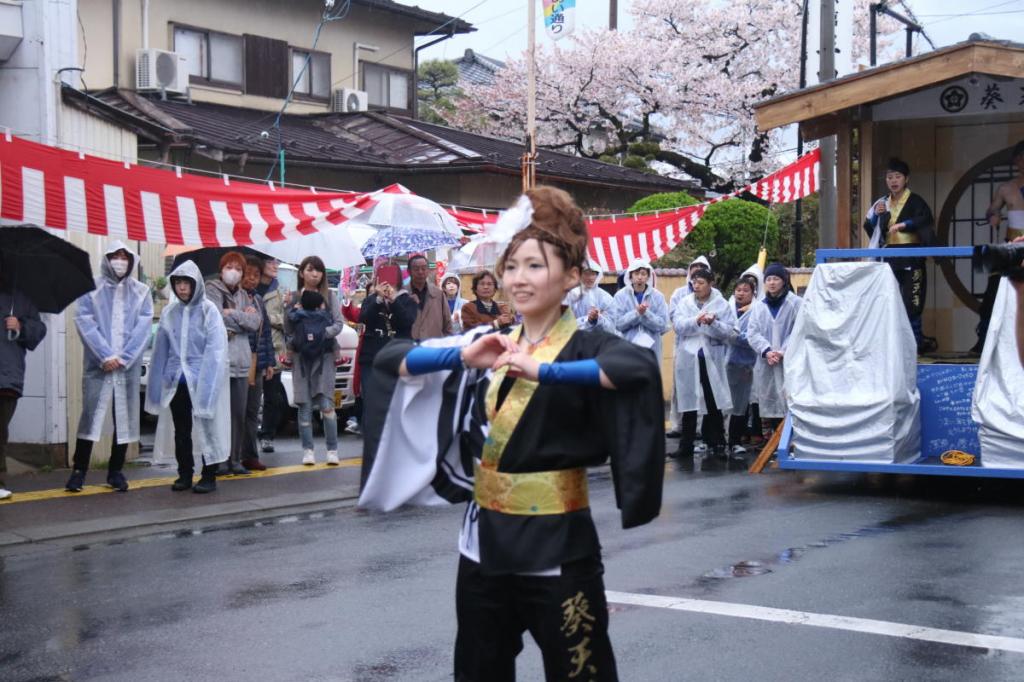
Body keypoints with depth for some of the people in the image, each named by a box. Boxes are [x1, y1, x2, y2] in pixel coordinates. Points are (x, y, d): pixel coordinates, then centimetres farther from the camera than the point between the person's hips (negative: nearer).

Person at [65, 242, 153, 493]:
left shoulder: (141, 292, 8)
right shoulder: (91, 289, 3)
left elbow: (143, 327, 1)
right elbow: (85, 322, -5)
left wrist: (124, 357, -10)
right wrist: (106, 355, -14)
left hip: (128, 366, 2)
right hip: (98, 365, -2)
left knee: (125, 417, 5)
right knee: (90, 415, -5)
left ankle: (116, 471, 13)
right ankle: (79, 470, -1)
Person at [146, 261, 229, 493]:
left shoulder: (209, 310, -6)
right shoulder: (170, 312, 7)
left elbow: (215, 350, -11)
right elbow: (161, 349, 10)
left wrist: (206, 382, -18)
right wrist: (157, 383, 7)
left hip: (201, 381, -4)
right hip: (176, 382, 4)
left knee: (205, 428, 1)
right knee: (180, 431, 11)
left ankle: (209, 476, 9)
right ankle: (184, 474, 21)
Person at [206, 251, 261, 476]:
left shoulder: (242, 295, 18)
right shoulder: (212, 290, 0)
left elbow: (256, 322, 4)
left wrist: (232, 314, -7)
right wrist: (243, 317, -4)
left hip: (241, 362, 6)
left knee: (239, 415, 6)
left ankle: (235, 460, 13)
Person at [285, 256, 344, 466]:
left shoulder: (329, 296, 5)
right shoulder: (294, 298, 6)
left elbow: (339, 324, 1)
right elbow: (287, 331, 6)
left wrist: (322, 333, -16)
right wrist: (292, 315, -12)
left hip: (324, 354, -1)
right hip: (301, 355, 1)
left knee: (326, 404, -9)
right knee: (305, 405, 1)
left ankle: (332, 449, -2)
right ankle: (307, 450, 8)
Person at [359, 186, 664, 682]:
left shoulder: (585, 347, -10)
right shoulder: (487, 344, 6)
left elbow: (639, 367, -32)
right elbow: (390, 359, 1)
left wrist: (542, 370, -32)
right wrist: (464, 357, -15)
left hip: (557, 546, -5)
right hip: (484, 539, 5)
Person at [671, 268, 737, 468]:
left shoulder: (722, 304, 3)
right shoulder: (684, 303, 7)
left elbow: (730, 332, -5)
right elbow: (678, 326, -6)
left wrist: (713, 323, -22)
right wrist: (696, 321, -23)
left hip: (712, 359, -1)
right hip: (689, 359, 1)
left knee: (714, 403, 1)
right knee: (688, 402, 5)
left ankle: (717, 444, 9)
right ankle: (686, 446, 13)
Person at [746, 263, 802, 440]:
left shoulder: (796, 303, -1)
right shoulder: (759, 306, 12)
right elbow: (752, 333, 6)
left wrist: (783, 351, -14)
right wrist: (767, 351, -10)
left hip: (789, 363, -4)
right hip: (765, 365, 4)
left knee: (789, 404, -8)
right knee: (767, 405, 5)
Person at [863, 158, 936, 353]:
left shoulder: (915, 201, -1)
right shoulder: (883, 203, 16)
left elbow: (926, 219, -16)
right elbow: (869, 228, 18)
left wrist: (903, 224, -23)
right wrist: (876, 214, 0)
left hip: (911, 256, -5)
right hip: (889, 255, 5)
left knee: (911, 299, -9)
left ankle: (916, 339, -1)